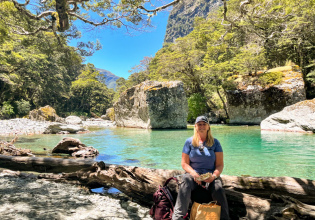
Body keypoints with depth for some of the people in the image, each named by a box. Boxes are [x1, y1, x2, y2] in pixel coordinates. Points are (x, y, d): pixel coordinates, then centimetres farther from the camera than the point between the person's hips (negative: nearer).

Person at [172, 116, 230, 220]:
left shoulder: (215, 142, 7)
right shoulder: (189, 141, 6)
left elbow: (220, 164, 4)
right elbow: (184, 163, 3)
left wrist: (213, 176, -16)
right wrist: (194, 174, -16)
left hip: (210, 175, 1)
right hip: (193, 174, 0)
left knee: (218, 189, -31)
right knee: (185, 181, -33)